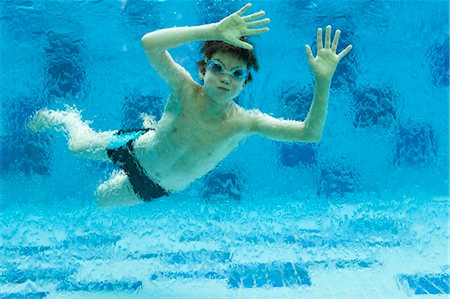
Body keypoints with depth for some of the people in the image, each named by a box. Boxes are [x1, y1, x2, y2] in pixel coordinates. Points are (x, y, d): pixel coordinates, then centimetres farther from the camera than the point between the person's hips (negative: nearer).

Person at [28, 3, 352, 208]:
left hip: (158, 189, 2)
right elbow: (150, 43, -52)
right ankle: (66, 117, 54)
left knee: (102, 199, 26)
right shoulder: (184, 89, -33)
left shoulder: (245, 123, -30)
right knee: (78, 146, 19)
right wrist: (214, 30, -60)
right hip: (135, 149, -2)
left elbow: (310, 133, -37)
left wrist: (323, 81, -50)